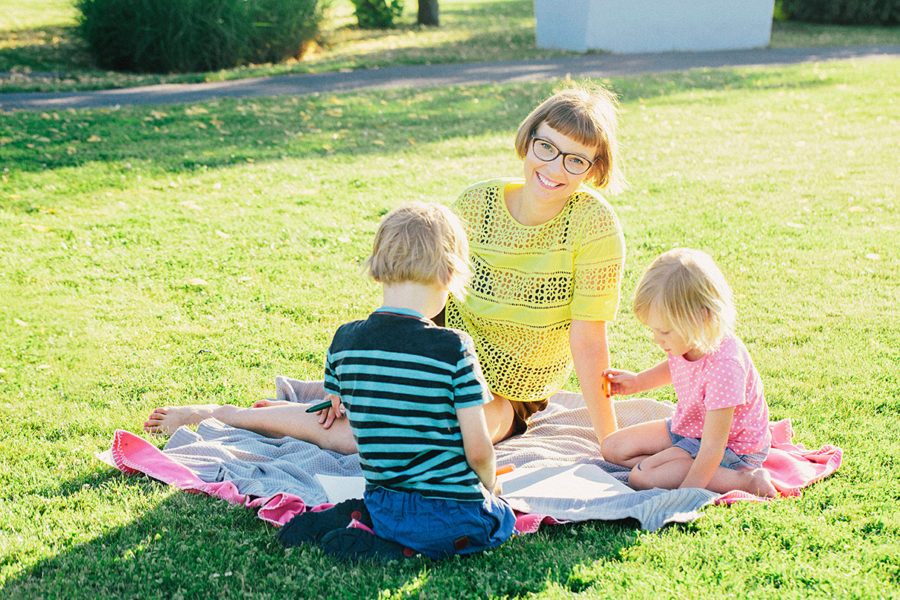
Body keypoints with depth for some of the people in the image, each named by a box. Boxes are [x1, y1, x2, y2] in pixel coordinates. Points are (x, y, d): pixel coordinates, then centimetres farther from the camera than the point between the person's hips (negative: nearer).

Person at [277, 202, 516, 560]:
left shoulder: (343, 342, -3)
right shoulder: (453, 348, -17)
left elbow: (339, 420, 8)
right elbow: (478, 450, -14)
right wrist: (489, 483, 10)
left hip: (384, 505, 6)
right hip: (452, 512, -6)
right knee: (504, 519, 24)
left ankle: (353, 519, 4)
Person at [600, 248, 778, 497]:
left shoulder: (724, 365, -37)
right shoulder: (684, 341, -11)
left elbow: (712, 448, -34)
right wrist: (638, 381, 8)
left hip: (732, 449, -9)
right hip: (686, 428, 9)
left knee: (641, 477, -25)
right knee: (612, 447, 4)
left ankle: (745, 480, -17)